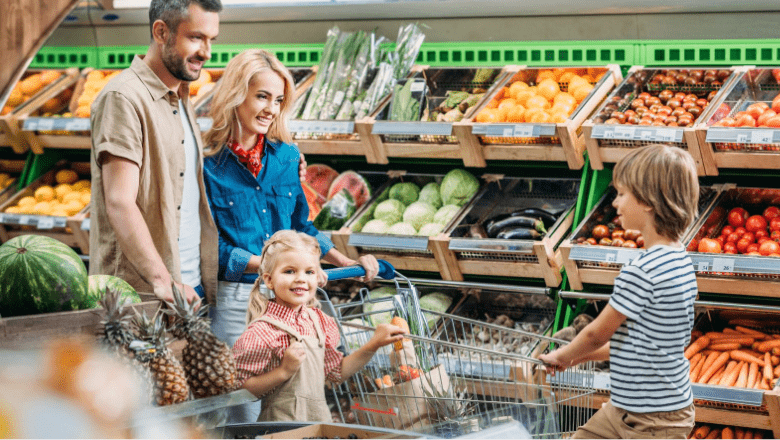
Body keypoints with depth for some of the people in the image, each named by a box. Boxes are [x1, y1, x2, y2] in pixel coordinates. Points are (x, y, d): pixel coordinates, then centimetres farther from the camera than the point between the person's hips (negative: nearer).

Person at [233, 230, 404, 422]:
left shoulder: (319, 321, 7)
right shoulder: (262, 332, -15)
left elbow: (337, 372, 16)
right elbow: (244, 389, -15)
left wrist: (374, 344, 10)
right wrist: (285, 371, -22)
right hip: (281, 425, -6)